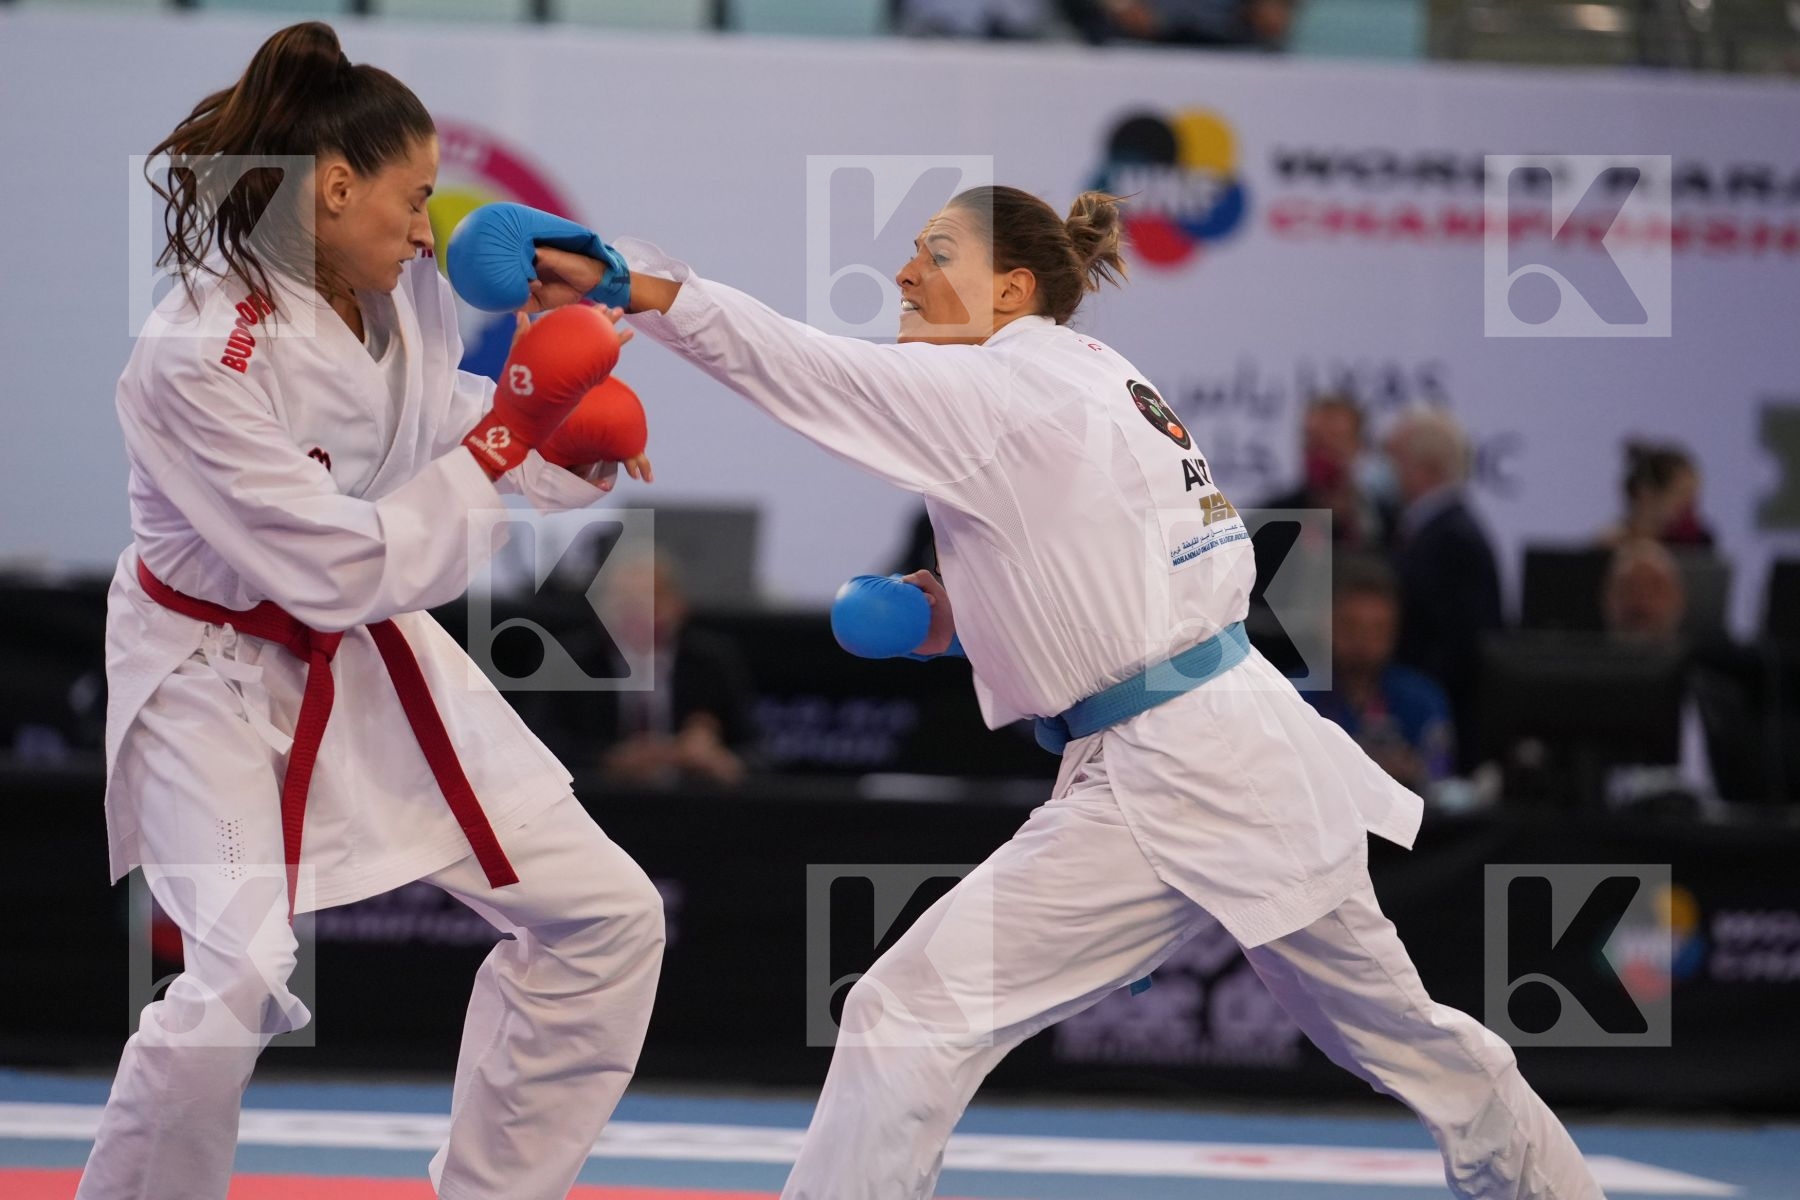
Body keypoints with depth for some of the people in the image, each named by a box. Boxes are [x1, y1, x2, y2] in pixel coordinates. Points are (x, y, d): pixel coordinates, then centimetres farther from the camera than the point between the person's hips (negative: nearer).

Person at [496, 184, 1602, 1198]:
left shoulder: (1000, 394, -12)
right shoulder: (1104, 382, 15)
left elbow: (798, 363, -20)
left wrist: (625, 281, -24)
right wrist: (966, 603, 14)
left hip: (1167, 790, -10)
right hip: (1262, 753, 10)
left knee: (912, 1017, -8)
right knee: (1395, 1028, 25)